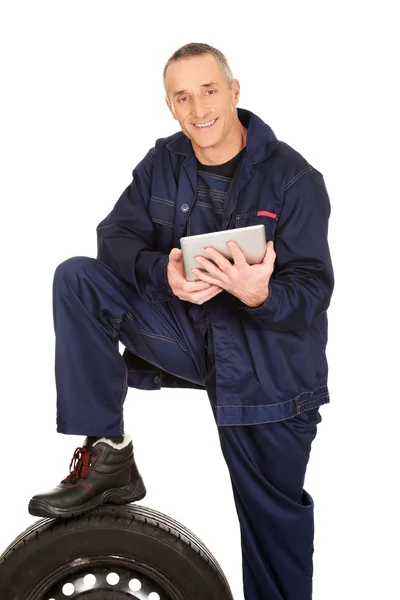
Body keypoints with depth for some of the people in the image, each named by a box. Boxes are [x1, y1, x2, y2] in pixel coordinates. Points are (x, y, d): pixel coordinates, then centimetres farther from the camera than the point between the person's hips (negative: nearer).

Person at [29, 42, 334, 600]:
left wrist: (260, 295, -39)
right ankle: (107, 455, -12)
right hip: (186, 332, 3)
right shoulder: (163, 163, 2)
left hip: (267, 371, -3)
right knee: (76, 278, -15)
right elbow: (115, 235, -6)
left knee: (275, 516, 3)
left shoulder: (294, 178, -12)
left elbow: (313, 292, -16)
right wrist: (163, 273, -28)